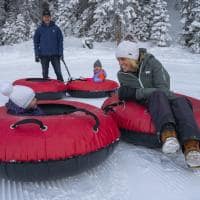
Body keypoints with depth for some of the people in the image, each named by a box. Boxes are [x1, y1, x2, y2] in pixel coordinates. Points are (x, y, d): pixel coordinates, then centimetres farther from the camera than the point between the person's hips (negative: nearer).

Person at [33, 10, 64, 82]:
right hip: (44, 55, 1)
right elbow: (36, 42, 7)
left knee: (58, 72, 0)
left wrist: (61, 53, -1)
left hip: (55, 54, -1)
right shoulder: (39, 29, 4)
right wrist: (37, 55, 0)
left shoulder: (56, 28, 3)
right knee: (45, 73, 8)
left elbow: (60, 41, 5)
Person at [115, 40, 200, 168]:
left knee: (180, 101, -35)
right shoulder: (122, 75, 7)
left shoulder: (152, 63, -5)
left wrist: (136, 92, -17)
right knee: (158, 95, -35)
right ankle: (167, 132, -66)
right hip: (143, 103, 0)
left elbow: (163, 88, -12)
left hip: (163, 96, 0)